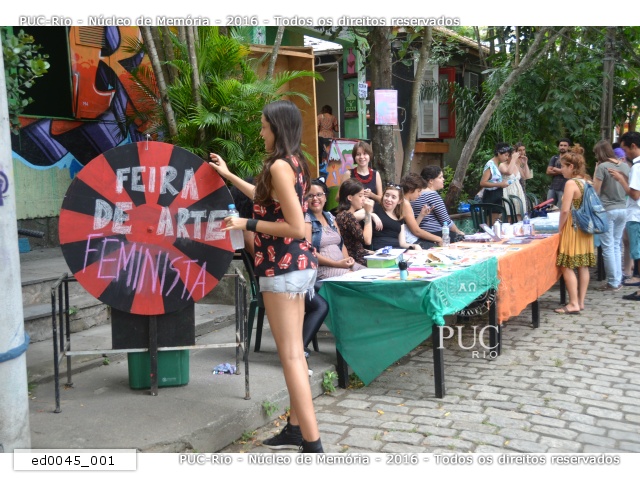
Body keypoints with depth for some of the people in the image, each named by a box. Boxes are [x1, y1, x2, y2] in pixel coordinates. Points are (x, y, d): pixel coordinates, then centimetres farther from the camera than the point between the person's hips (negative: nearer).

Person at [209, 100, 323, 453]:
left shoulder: (279, 166, -17)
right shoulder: (292, 163, 13)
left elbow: (297, 227, -22)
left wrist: (247, 224, -16)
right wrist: (229, 176, 36)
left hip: (284, 268, -10)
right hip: (297, 265, 10)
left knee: (290, 356, -7)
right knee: (294, 352, 16)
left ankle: (313, 446, -4)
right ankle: (296, 428, 27)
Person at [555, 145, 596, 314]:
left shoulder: (571, 183, -16)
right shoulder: (587, 183, 7)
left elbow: (565, 210, -21)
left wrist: (560, 228, -8)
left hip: (572, 229, -8)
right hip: (585, 229, 8)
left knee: (567, 266, -2)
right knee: (583, 266, 10)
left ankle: (573, 304, -2)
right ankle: (581, 301, 16)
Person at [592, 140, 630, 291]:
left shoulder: (602, 167, -12)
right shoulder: (625, 165, 6)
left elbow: (596, 191, -9)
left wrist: (595, 173, -1)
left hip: (607, 210, -6)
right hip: (623, 209, 6)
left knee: (608, 247, 1)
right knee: (616, 246, 15)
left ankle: (613, 282, 4)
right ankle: (619, 280, 16)